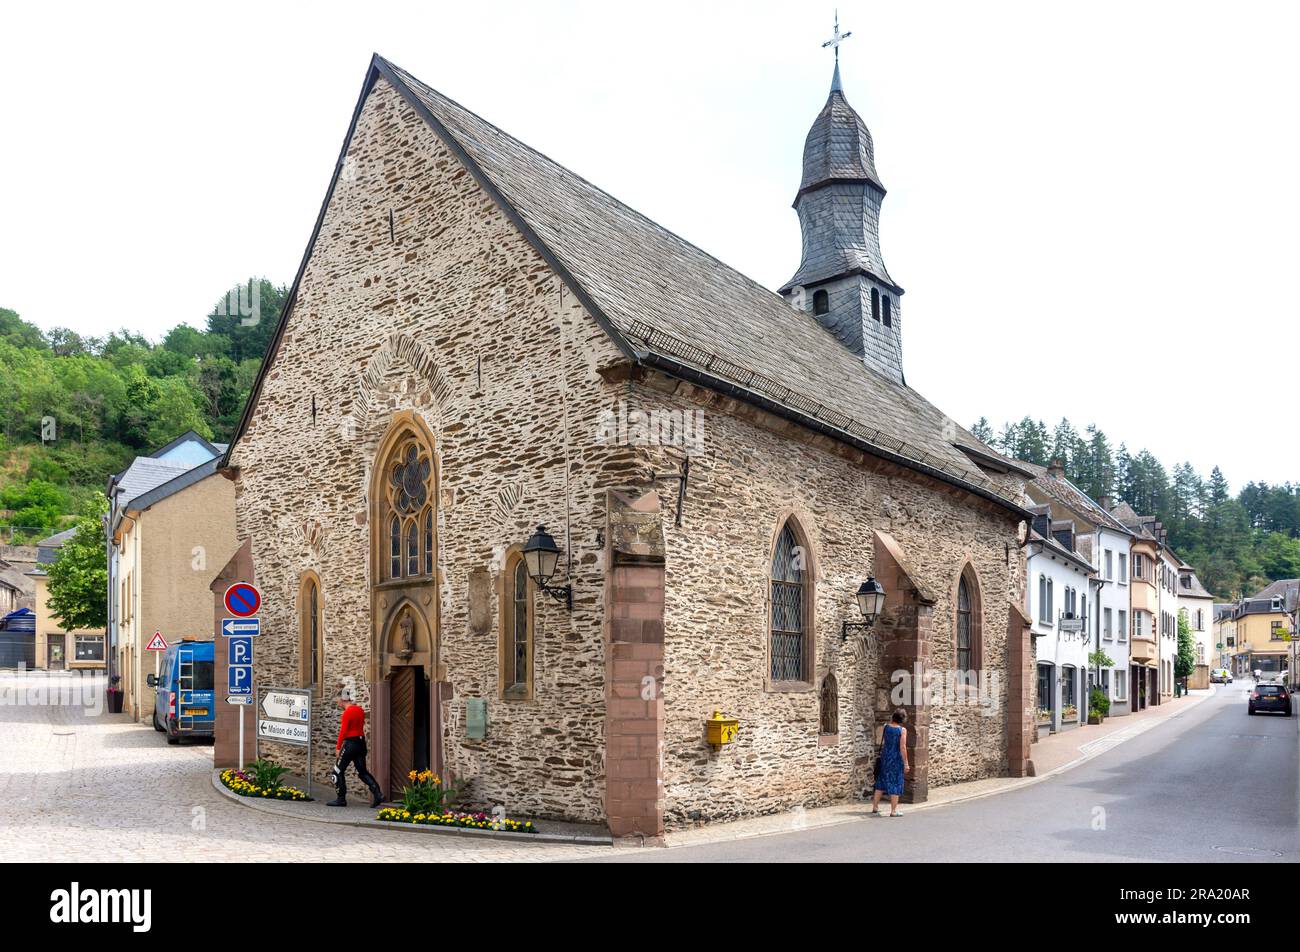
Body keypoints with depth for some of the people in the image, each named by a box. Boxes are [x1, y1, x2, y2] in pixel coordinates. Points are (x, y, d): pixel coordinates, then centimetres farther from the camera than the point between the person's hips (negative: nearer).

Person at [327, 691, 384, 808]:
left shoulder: (347, 713, -13)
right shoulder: (360, 710, 13)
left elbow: (343, 731, -16)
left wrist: (338, 747, -11)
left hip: (350, 744, -8)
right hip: (361, 743, 8)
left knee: (338, 771, 4)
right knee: (362, 771, 10)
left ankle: (341, 799, 6)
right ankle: (378, 794, -2)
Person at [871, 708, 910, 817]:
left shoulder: (886, 727, 0)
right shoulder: (902, 730, -13)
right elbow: (902, 748, -15)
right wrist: (906, 763, -9)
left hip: (885, 758, 5)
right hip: (896, 759, -4)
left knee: (881, 782, 13)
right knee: (895, 784, 4)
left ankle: (875, 808, 18)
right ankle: (893, 811, 8)